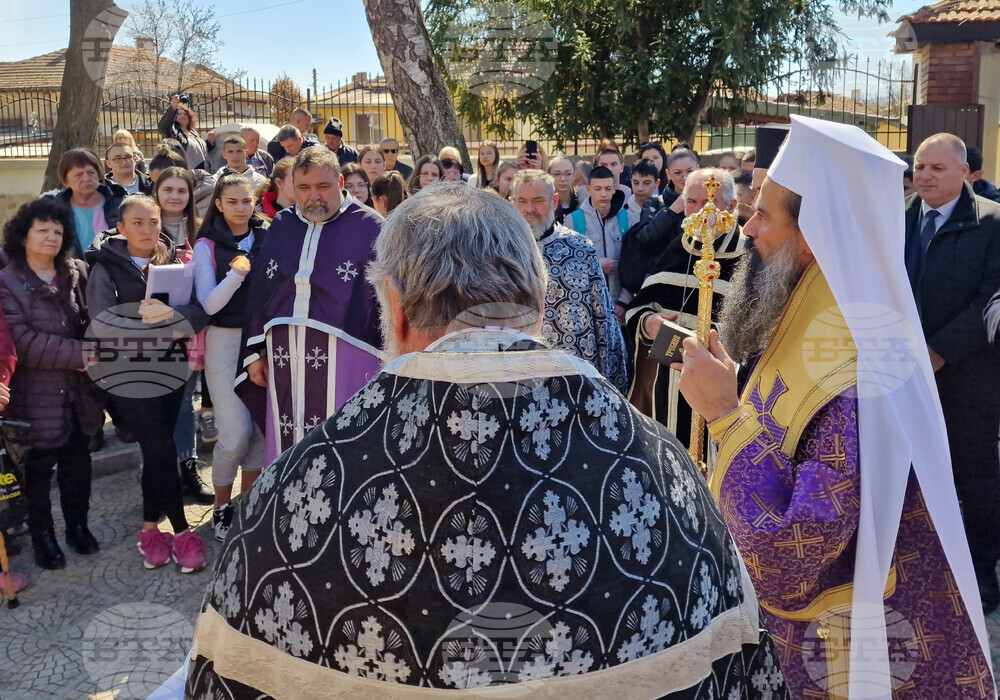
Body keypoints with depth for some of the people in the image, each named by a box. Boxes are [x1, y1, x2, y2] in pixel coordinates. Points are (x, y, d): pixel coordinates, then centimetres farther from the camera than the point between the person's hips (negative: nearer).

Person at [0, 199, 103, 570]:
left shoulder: (78, 273, 4)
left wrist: (93, 351, -11)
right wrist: (80, 354, -23)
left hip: (78, 392, 4)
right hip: (36, 397, -4)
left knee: (78, 463, 15)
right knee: (38, 469, 8)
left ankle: (78, 525, 33)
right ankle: (42, 536, 24)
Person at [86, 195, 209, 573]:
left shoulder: (173, 262, 4)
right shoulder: (106, 267, -4)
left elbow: (200, 311, -10)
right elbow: (101, 323, -18)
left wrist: (171, 313, -29)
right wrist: (150, 322, -27)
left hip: (170, 368, 3)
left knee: (156, 452, 9)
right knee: (163, 450, -7)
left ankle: (150, 529, 24)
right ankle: (181, 532, 6)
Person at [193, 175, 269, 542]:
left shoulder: (267, 239, 6)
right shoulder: (208, 246, -3)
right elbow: (209, 305, -11)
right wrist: (236, 274, -25)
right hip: (226, 342, -3)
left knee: (262, 426, 6)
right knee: (236, 433, -7)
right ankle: (221, 506, 15)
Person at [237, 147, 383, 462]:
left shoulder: (369, 227, -1)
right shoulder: (281, 226, 14)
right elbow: (259, 292, 18)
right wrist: (255, 353, 14)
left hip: (345, 360, -4)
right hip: (285, 359, 5)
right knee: (289, 450, 9)